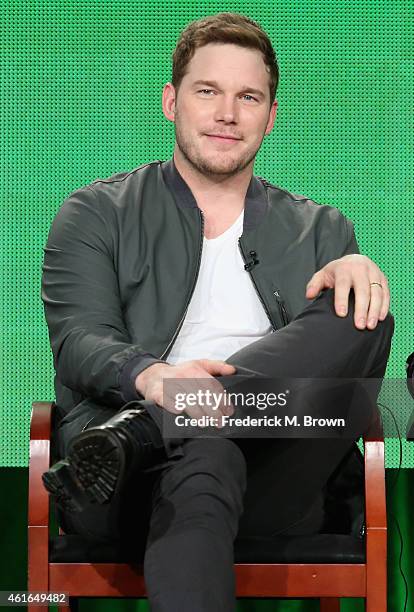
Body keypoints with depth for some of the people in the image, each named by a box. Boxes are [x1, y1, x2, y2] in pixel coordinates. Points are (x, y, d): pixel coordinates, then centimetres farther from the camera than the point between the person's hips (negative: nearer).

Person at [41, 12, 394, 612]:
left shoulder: (321, 230, 27)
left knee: (360, 314, -24)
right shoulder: (97, 214, 18)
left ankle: (139, 432, -33)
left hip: (269, 490, 3)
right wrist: (151, 377, -24)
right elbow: (78, 343, 2)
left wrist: (360, 271, -11)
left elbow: (356, 331, 14)